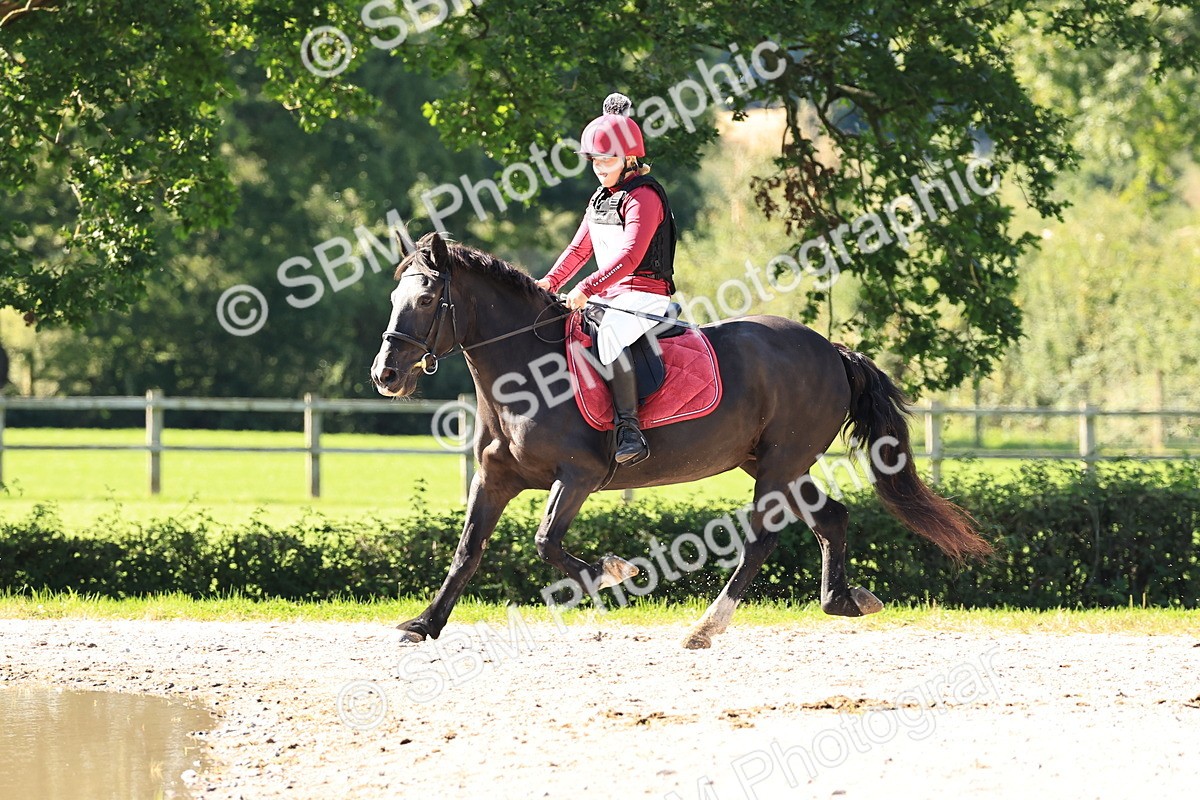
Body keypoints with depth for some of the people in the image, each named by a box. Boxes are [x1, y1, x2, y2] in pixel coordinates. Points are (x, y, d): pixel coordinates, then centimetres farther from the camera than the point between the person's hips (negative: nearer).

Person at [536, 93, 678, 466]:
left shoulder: (643, 196, -12)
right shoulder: (601, 199, 18)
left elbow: (629, 255, -23)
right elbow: (579, 249, 23)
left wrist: (588, 288, -31)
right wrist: (550, 282, 7)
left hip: (644, 293, -10)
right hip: (609, 296, 10)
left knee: (611, 334, -38)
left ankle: (629, 428, -42)